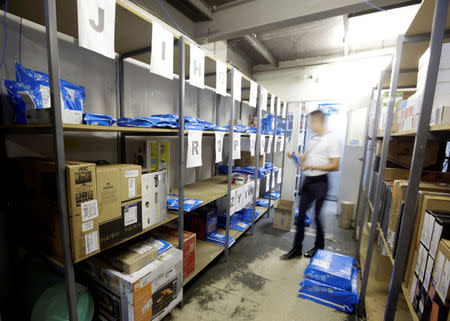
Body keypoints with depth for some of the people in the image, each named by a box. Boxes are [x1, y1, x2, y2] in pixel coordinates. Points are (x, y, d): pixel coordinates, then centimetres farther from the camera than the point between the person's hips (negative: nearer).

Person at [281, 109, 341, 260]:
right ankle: (297, 249, 19)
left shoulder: (332, 139, -11)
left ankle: (319, 247, 31)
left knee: (317, 216, 7)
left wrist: (312, 167, -23)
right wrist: (295, 156, 5)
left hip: (320, 181, -7)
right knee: (301, 214, 8)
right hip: (307, 180, 7)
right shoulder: (313, 139, 11)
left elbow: (335, 166, -16)